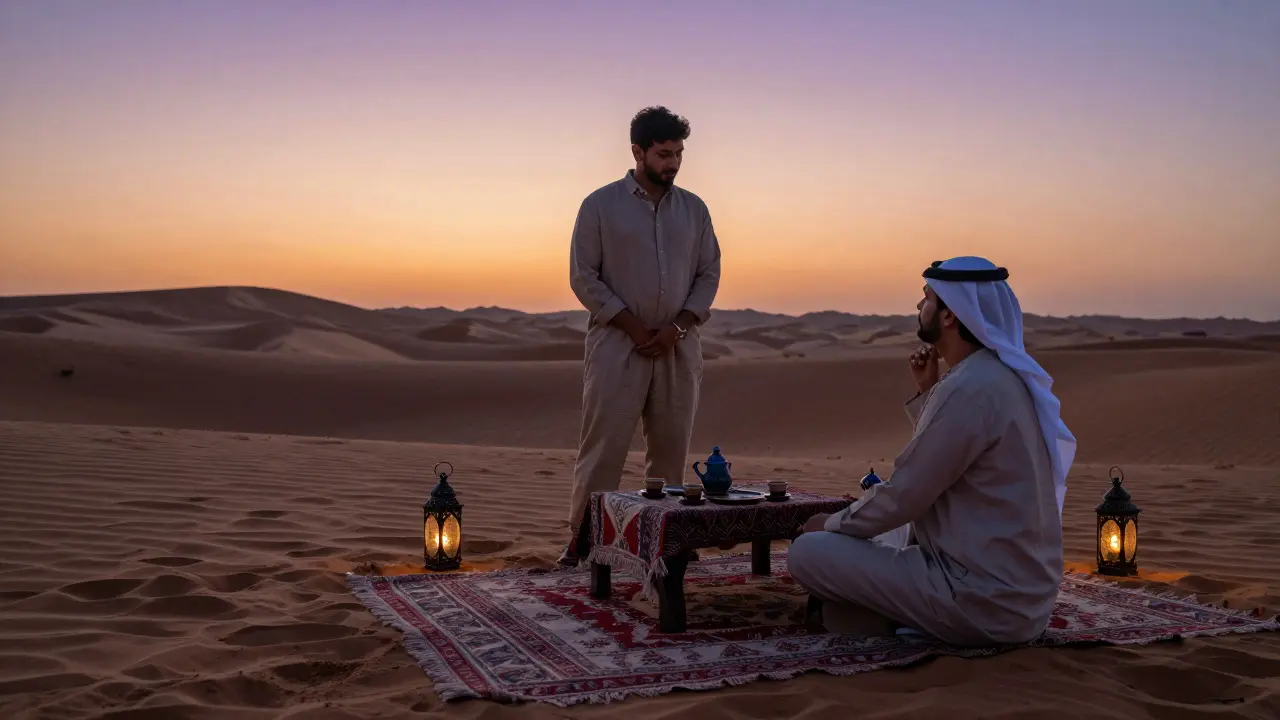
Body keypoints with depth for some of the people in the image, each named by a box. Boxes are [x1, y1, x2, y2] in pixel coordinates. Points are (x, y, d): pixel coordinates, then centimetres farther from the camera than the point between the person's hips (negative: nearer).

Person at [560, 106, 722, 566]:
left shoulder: (694, 209, 10)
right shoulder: (601, 205, -1)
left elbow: (709, 274, 9)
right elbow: (583, 276, -4)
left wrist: (677, 326, -6)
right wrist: (632, 325, -11)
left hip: (678, 346, 4)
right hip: (617, 344, -3)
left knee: (671, 446, 7)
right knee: (604, 445, -4)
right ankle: (581, 536, 3)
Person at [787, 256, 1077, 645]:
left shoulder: (970, 388, -21)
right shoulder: (1002, 376, 9)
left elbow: (901, 497, -18)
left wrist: (831, 524, -1)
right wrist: (927, 392, 10)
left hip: (985, 603, -10)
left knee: (807, 552, -9)